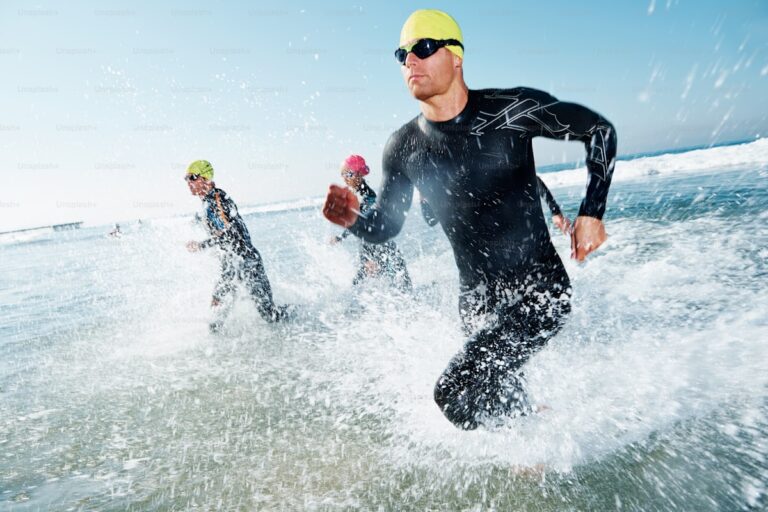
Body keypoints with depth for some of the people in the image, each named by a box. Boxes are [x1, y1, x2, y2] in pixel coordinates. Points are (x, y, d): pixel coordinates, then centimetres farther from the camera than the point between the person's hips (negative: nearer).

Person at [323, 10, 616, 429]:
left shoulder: (511, 110, -12)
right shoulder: (402, 148, -3)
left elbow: (599, 130, 1)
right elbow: (386, 225, 6)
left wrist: (591, 213, -8)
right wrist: (353, 220, -16)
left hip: (538, 291, -4)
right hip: (477, 301, 5)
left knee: (456, 393, -16)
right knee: (500, 398, 18)